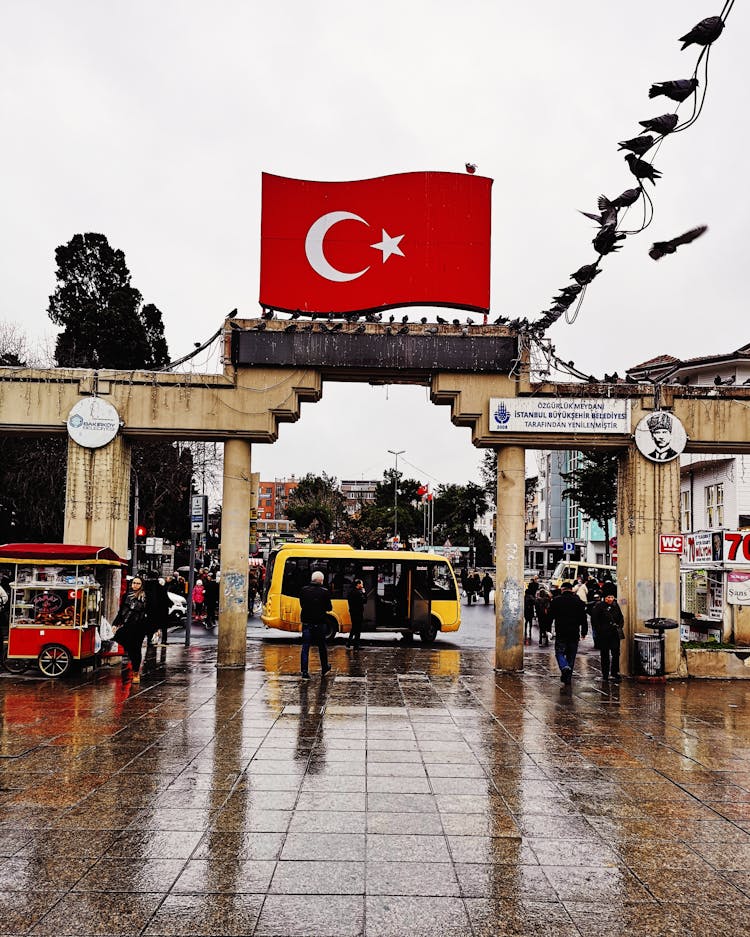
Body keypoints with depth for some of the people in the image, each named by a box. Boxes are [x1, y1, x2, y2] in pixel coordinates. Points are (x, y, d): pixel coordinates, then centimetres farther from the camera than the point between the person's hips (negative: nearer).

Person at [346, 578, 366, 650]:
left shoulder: (351, 591, 9)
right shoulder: (358, 592, -18)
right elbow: (364, 600, -18)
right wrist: (364, 593, -7)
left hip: (352, 611, 8)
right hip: (358, 613, -8)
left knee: (354, 628, 20)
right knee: (358, 629, -1)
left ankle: (349, 642, 23)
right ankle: (356, 646, 2)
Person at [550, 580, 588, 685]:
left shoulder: (556, 601, -1)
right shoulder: (578, 601, 5)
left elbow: (550, 616, 2)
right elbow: (583, 618, 7)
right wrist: (584, 631, 12)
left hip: (561, 633, -2)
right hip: (574, 633, 2)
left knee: (559, 653, 5)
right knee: (571, 655, 9)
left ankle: (564, 667, -24)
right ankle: (568, 678, 9)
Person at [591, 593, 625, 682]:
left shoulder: (616, 606, 9)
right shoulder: (599, 606, -4)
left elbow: (621, 618, 20)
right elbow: (594, 620, -3)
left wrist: (619, 626, 5)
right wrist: (599, 630, -9)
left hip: (615, 634, 3)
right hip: (603, 635, -3)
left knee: (616, 653, -8)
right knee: (605, 655, 5)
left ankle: (614, 674, -4)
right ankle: (605, 675, 13)